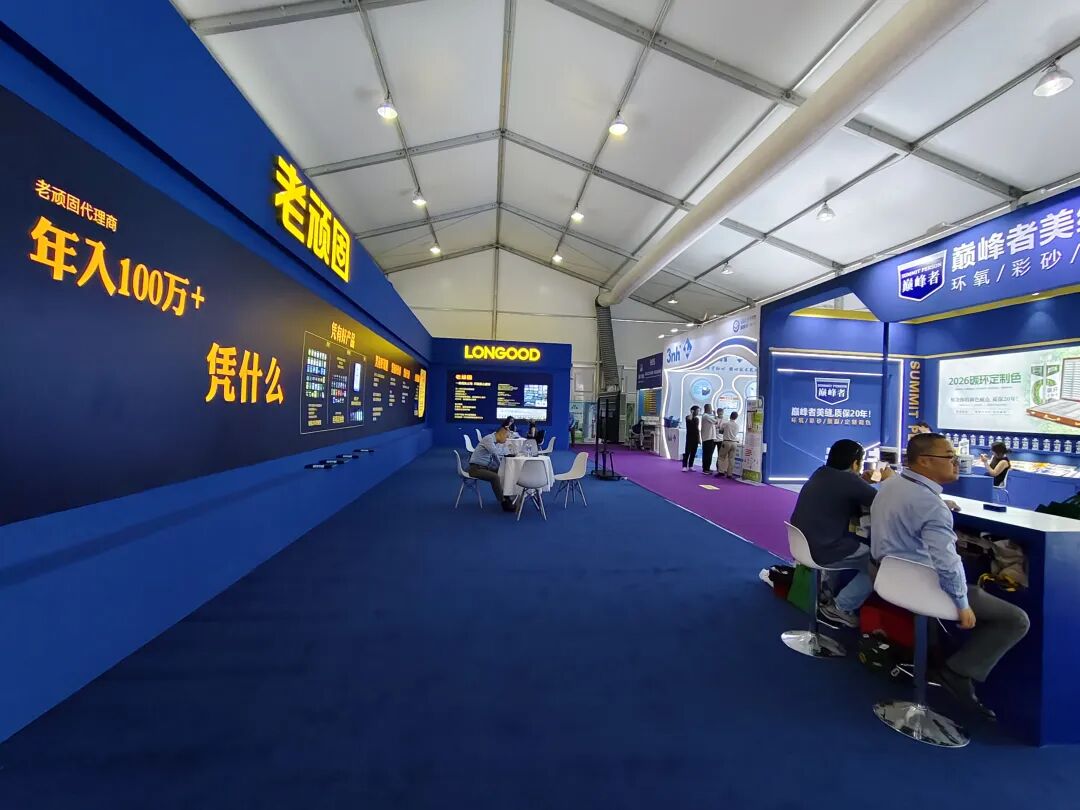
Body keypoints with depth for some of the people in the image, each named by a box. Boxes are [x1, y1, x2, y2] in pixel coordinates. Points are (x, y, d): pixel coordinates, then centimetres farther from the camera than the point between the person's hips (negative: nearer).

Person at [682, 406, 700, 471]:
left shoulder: (697, 419, 15)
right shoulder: (688, 417, -3)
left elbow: (698, 429, 18)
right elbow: (689, 419, -31)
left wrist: (699, 438, 14)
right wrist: (691, 413, -16)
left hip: (695, 438, 6)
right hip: (689, 437, -6)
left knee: (693, 453, 5)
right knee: (687, 452, -8)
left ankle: (690, 466, 10)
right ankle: (684, 466, -8)